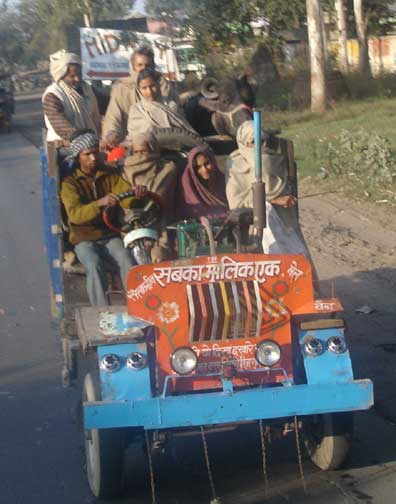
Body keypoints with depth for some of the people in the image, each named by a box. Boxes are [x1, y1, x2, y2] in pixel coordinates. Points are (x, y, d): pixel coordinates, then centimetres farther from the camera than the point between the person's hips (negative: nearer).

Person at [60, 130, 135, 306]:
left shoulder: (110, 176, 11)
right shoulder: (70, 183, 0)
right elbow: (75, 214, -19)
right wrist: (100, 203, -37)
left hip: (110, 236, 2)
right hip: (85, 240, -2)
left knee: (126, 259, -29)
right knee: (94, 265, -32)